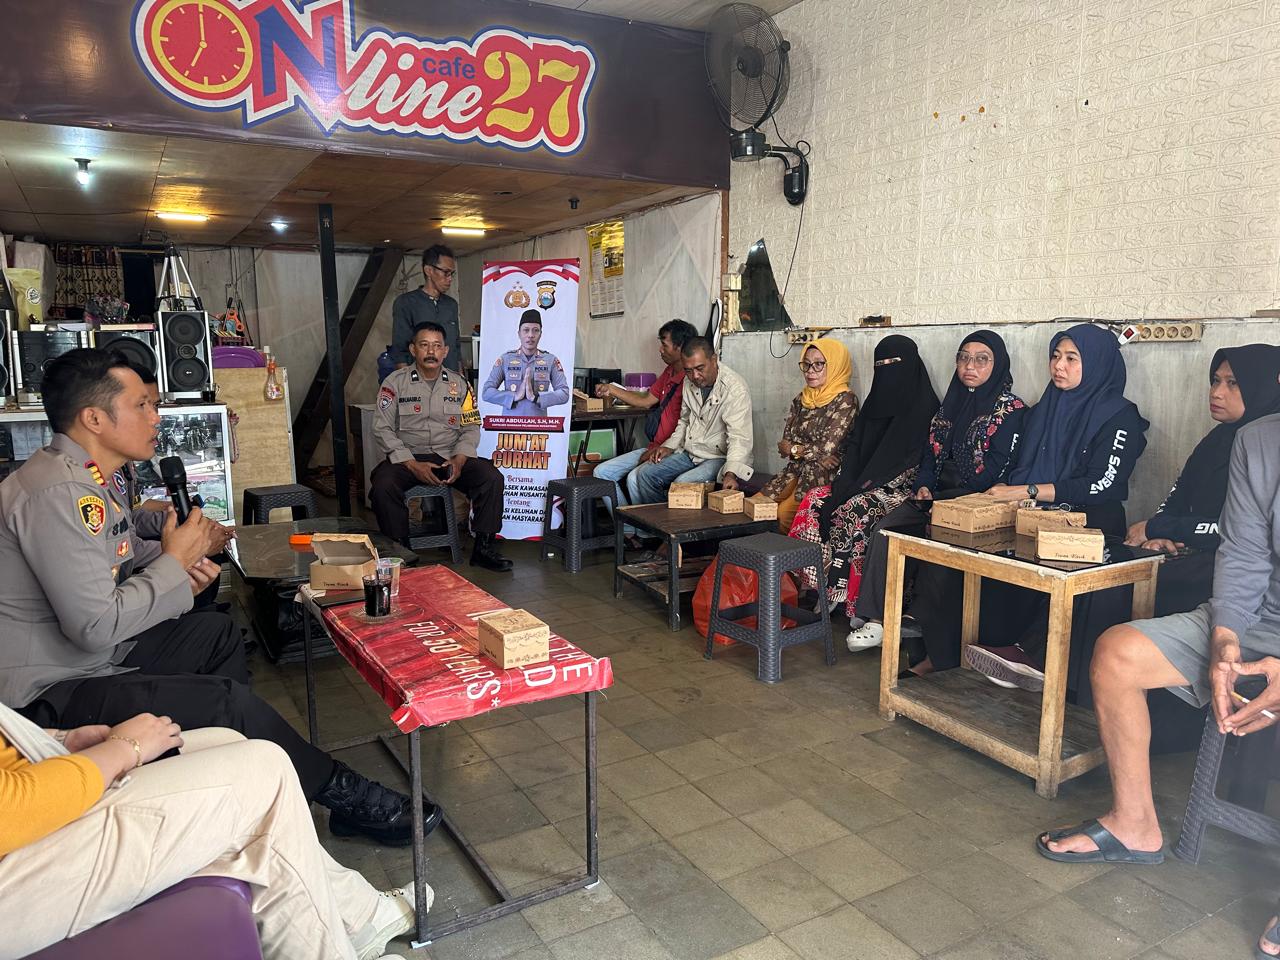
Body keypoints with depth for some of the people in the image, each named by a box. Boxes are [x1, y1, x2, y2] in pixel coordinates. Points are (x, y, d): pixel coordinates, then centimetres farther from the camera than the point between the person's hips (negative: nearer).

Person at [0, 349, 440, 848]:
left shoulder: (86, 476, 9)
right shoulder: (58, 493, -25)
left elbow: (116, 560, 17)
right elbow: (96, 626, -29)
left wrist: (179, 565, -4)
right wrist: (173, 561, -16)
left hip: (90, 656, 11)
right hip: (51, 694, -11)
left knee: (217, 631, 18)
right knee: (231, 701, -19)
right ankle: (349, 798, -1)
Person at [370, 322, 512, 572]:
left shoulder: (459, 385, 10)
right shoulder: (395, 382, 1)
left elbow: (471, 428, 9)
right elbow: (382, 429, -4)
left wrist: (459, 460, -11)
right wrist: (412, 465, -16)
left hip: (450, 457, 2)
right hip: (407, 457, -2)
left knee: (492, 477, -22)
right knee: (382, 485, -32)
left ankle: (484, 547, -11)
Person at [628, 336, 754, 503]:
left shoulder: (735, 389, -21)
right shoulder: (689, 383, 3)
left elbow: (739, 438, -29)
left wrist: (730, 473, -43)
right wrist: (670, 446, 6)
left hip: (720, 457, -7)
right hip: (689, 453, 8)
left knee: (682, 483, -30)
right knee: (645, 474, -4)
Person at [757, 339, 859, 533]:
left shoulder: (845, 400, -9)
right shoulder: (801, 399, 12)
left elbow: (827, 448, -15)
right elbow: (785, 442, 5)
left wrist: (793, 449, -1)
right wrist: (816, 455, -11)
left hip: (825, 476, -6)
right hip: (796, 471, 6)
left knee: (785, 512, -25)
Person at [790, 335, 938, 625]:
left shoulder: (924, 406, -5)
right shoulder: (876, 401, 17)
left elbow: (920, 460, -13)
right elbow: (853, 446, 15)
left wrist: (868, 485, -18)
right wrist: (846, 482, -3)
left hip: (900, 488, -7)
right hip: (862, 483, 7)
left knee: (856, 511, -33)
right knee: (814, 500, -16)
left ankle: (847, 594, -23)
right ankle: (823, 583, -15)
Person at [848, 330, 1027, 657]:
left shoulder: (1011, 409, -3)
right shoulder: (951, 404, 18)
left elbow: (996, 469, -12)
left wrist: (948, 501, -19)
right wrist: (924, 487, -2)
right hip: (938, 496, 6)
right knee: (885, 528, -18)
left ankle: (935, 644, -22)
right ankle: (876, 619, -20)